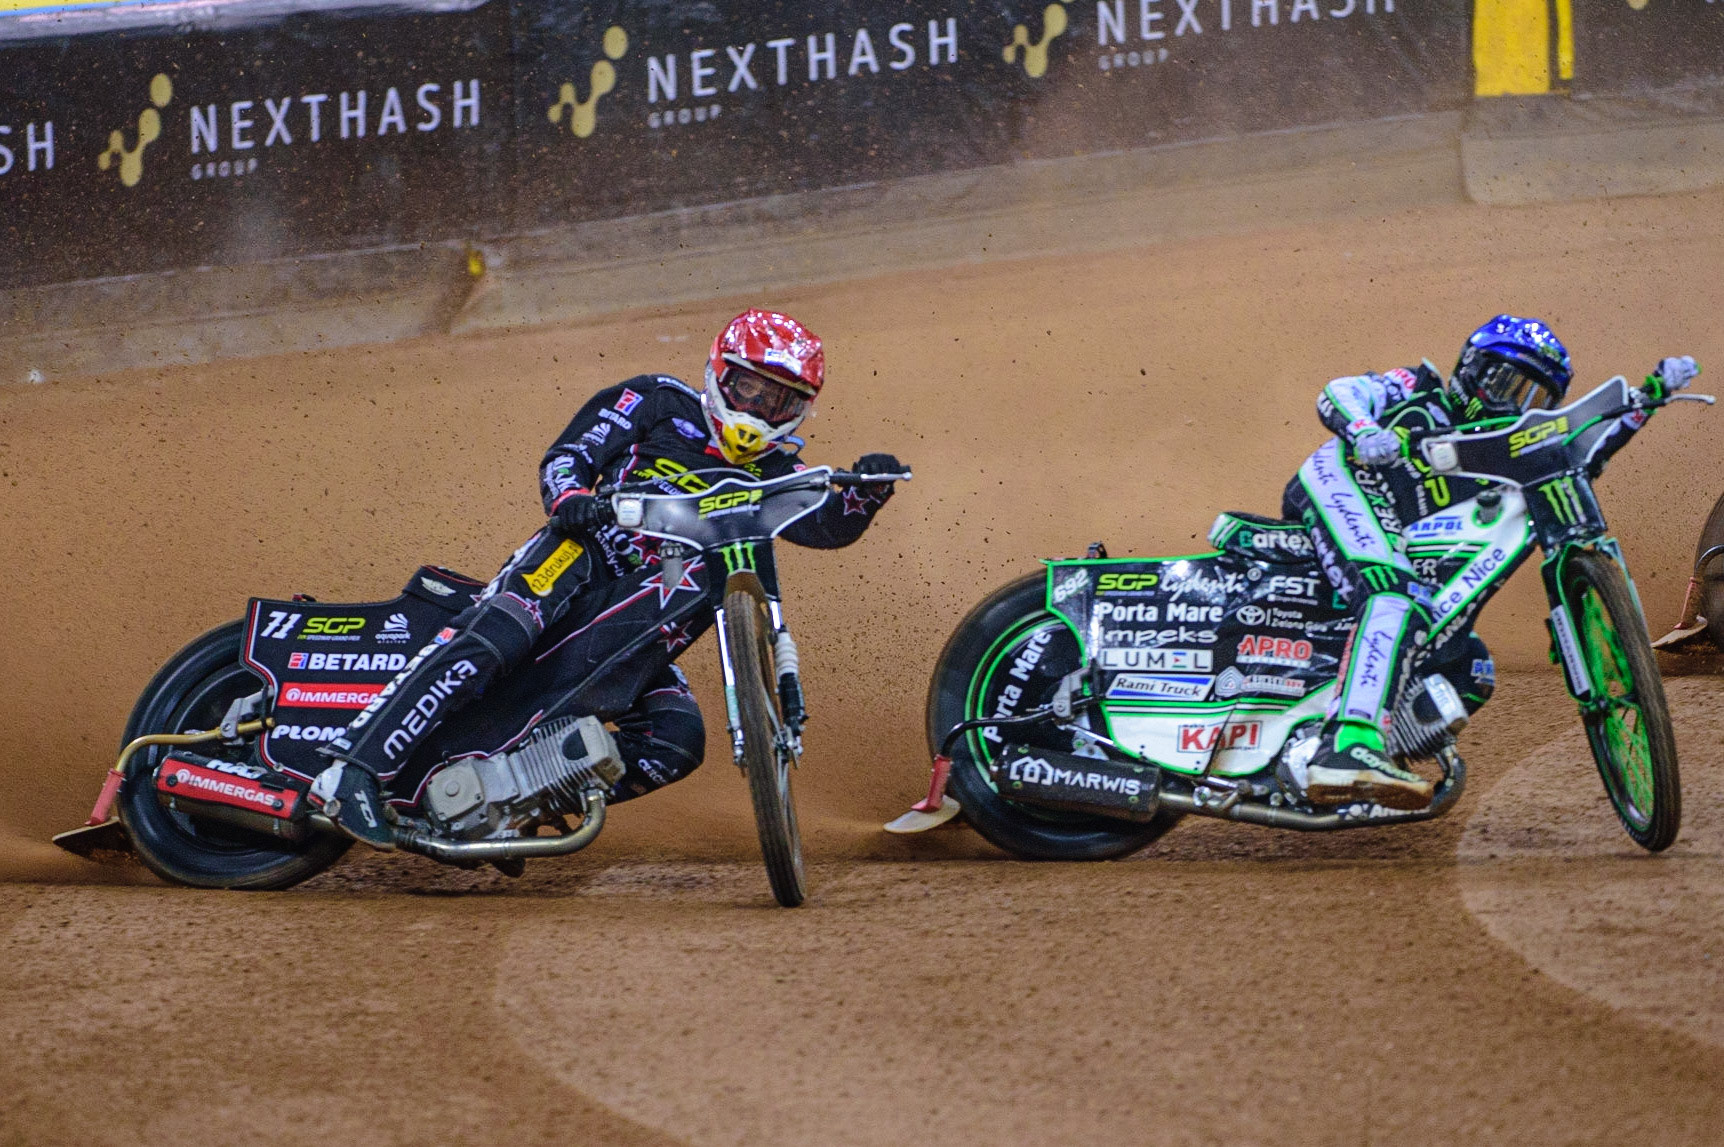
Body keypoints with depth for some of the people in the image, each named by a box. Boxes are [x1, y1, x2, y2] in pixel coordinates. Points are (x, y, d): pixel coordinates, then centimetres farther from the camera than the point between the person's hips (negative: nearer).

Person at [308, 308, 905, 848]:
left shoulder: (771, 473, 21)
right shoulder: (660, 402, 10)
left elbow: (827, 525, 5)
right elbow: (567, 454, 3)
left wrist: (866, 491, -17)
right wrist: (568, 496, -20)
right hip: (582, 553, -6)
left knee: (679, 740, -13)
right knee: (494, 640, -32)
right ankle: (353, 769, -39)